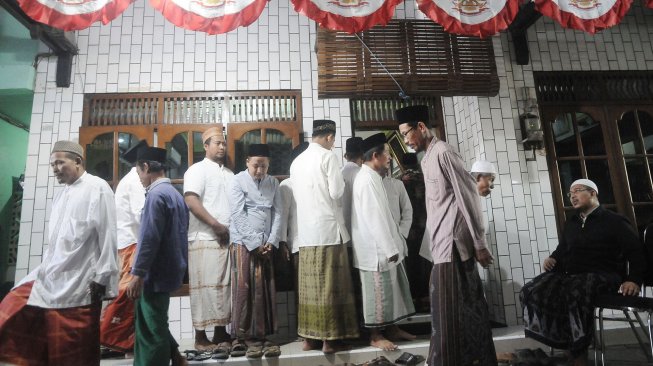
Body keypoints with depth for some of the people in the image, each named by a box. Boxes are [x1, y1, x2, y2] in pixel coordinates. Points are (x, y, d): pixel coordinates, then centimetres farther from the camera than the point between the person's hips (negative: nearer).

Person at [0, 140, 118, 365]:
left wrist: (101, 278, -16)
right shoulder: (61, 194, 16)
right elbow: (56, 240, 19)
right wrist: (45, 268, 13)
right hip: (50, 279, 8)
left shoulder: (97, 188, -8)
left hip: (79, 284, -7)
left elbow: (107, 235, -14)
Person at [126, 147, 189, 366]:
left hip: (156, 274, -9)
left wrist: (137, 274, -18)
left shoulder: (156, 194, -16)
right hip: (168, 271, 9)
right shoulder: (175, 194, 12)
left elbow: (149, 238, -22)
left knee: (151, 330, 4)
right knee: (151, 325, 22)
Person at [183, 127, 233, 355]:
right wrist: (216, 225, -16)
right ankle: (201, 338, 9)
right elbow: (191, 200, -14)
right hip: (205, 238, -6)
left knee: (223, 286, 9)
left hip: (227, 238, 7)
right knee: (205, 286, -3)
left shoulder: (230, 174, 19)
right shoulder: (197, 169, -1)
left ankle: (220, 333, 19)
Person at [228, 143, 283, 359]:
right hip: (244, 244, -4)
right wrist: (255, 243, -12)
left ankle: (260, 336, 15)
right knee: (244, 291, 1)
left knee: (265, 291, 5)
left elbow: (277, 213, 6)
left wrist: (271, 242, -5)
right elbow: (238, 216, -10)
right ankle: (244, 337, 13)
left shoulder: (273, 183, 10)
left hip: (266, 245, 4)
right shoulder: (237, 181, -3)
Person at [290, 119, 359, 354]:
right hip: (327, 227, -6)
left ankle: (309, 337, 16)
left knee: (309, 286, 9)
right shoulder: (328, 156, -6)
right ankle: (330, 338, 6)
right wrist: (342, 183, 10)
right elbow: (336, 192, -10)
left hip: (305, 230, 7)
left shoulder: (297, 161, 14)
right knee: (330, 285, 0)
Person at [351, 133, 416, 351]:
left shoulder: (373, 178, 14)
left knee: (392, 289, 16)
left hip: (384, 246, 10)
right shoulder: (367, 179, -17)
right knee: (378, 291, 0)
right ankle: (375, 336, 14)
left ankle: (392, 328, 28)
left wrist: (395, 243, 16)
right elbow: (374, 218, -22)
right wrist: (389, 248, -20)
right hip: (376, 249, -10)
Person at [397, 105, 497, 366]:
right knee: (467, 305, 15)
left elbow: (468, 197, -14)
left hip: (453, 243, -9)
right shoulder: (427, 157, 17)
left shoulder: (442, 152, -11)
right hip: (444, 244, 9)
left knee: (449, 310, -2)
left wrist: (479, 244, -14)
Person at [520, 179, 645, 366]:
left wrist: (633, 280, -17)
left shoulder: (613, 221, 7)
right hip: (570, 275, 6)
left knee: (574, 293, -40)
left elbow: (636, 251, -2)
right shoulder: (571, 223, 25)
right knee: (532, 292, -22)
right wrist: (552, 258, 9)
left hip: (602, 275, -5)